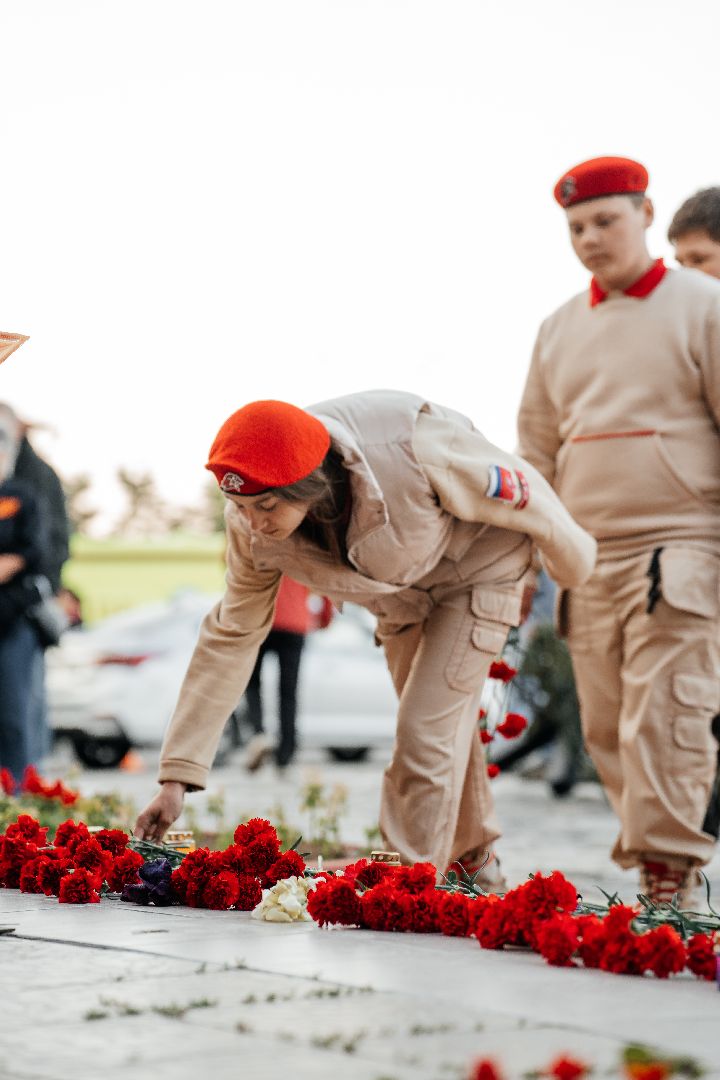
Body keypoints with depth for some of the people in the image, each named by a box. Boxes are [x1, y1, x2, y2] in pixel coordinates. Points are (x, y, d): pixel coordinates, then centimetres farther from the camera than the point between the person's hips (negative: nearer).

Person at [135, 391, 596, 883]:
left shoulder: (412, 453, -43)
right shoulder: (252, 526, -28)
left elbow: (523, 490, -25)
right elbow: (230, 637, -17)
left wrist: (571, 559, -4)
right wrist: (177, 778, -20)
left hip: (474, 566, -5)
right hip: (399, 589, 5)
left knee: (427, 729, -14)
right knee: (444, 723, 20)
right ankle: (472, 857, 44)